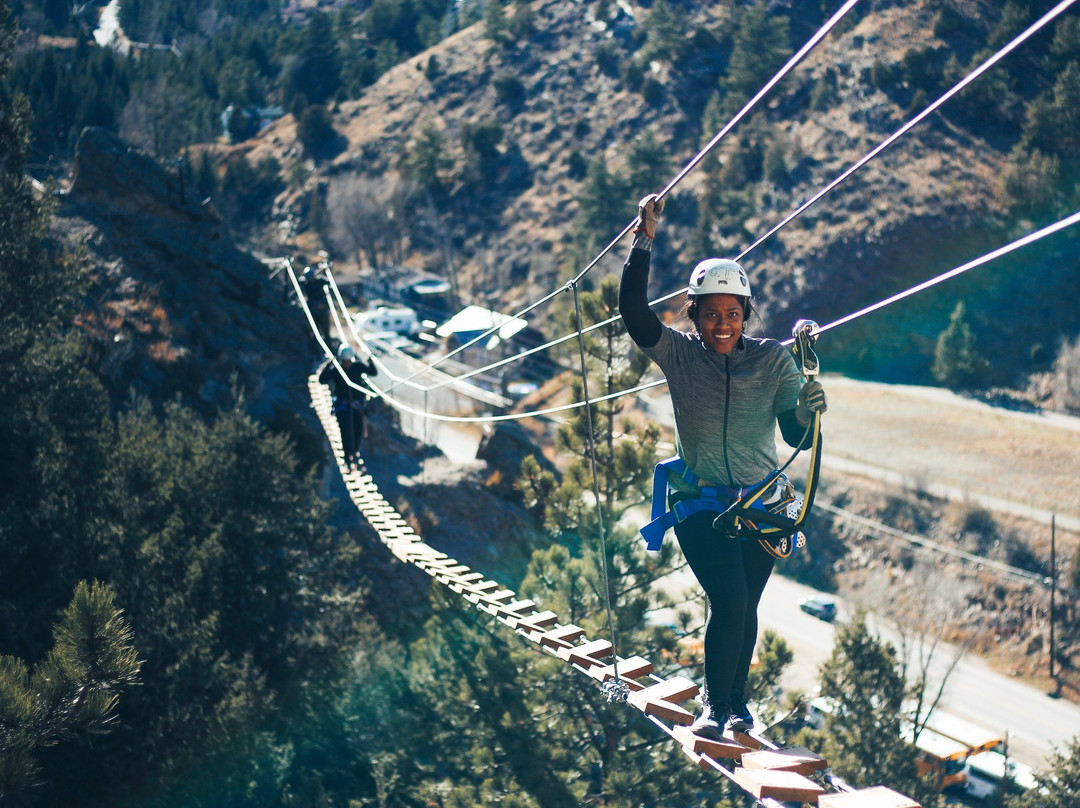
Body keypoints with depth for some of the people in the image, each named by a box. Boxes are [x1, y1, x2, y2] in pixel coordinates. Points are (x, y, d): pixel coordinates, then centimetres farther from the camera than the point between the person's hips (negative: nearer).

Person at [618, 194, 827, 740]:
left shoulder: (774, 360, -2)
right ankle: (716, 705, -1)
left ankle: (735, 702, 29)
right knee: (729, 600, -16)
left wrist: (806, 411, -29)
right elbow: (633, 311, -18)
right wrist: (643, 242, -24)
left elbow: (796, 437, -7)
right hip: (700, 505, -2)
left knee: (744, 608, 9)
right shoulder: (678, 354, -4)